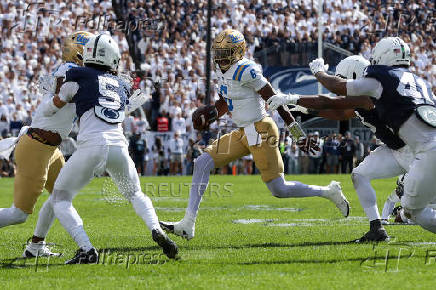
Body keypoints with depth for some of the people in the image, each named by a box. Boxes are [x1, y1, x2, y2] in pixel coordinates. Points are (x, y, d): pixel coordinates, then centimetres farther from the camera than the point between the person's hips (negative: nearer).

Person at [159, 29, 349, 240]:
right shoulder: (223, 70, 9)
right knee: (201, 164, -1)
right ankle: (188, 225, -2)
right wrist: (211, 114, 0)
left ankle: (329, 192, 16)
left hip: (260, 132, -9)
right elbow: (224, 102, 23)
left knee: (278, 190, -5)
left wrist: (296, 131, -16)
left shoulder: (246, 71, -18)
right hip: (243, 134, 9)